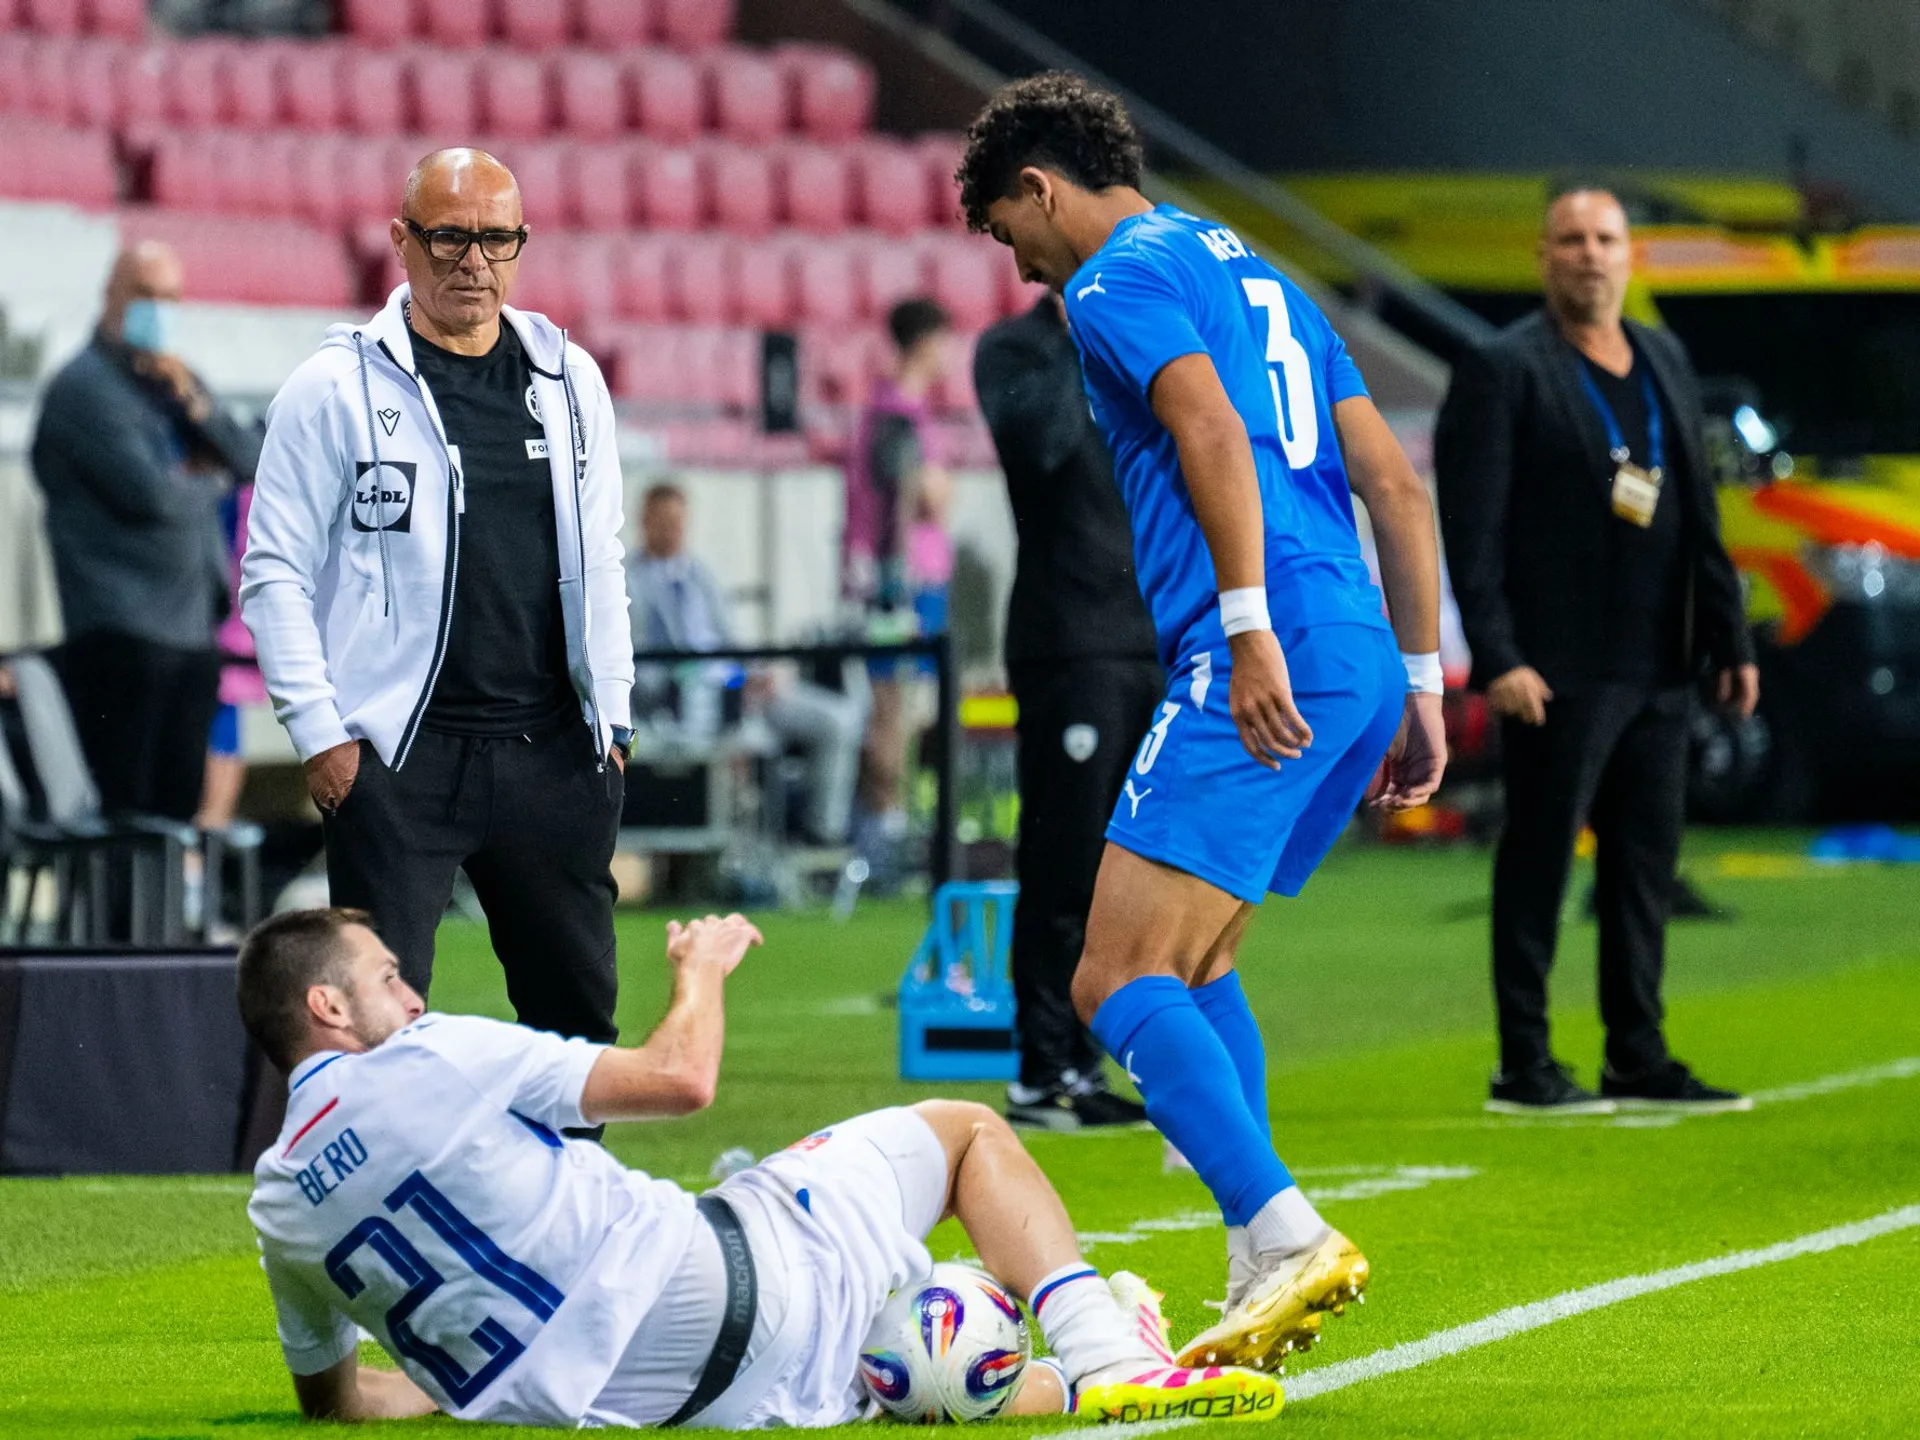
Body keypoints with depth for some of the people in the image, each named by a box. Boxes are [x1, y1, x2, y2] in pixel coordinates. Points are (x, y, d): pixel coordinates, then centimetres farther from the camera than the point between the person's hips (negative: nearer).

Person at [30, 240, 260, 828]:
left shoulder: (172, 380, 21)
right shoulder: (84, 387, -5)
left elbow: (253, 461, 12)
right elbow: (149, 495, -16)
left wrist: (195, 403, -4)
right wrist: (210, 481, 4)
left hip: (193, 626, 8)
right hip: (124, 632, -8)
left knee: (177, 811, 6)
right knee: (121, 816, -9)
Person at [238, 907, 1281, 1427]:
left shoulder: (275, 1209, 9)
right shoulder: (430, 1063, -10)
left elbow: (332, 1397, 21)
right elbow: (681, 1076, -7)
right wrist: (700, 970, 13)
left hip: (609, 1401, 6)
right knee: (967, 1131, 13)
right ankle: (1107, 1356, 1)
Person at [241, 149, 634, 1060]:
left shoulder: (569, 381, 11)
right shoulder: (338, 388, -2)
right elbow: (275, 574, -2)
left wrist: (610, 713, 12)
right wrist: (318, 732, -9)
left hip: (552, 748, 4)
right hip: (396, 754, -4)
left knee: (578, 1010, 9)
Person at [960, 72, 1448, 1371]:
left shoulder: (1122, 276, 0)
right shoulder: (1255, 277, 27)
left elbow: (1213, 436, -18)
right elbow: (1396, 485, 24)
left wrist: (1250, 630, -25)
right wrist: (1421, 684, 23)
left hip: (1264, 665, -9)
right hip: (1361, 660, 9)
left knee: (1117, 983, -11)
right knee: (1191, 967, 20)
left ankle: (1288, 1237, -26)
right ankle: (1262, 1293, 14)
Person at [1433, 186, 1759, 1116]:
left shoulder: (1664, 363, 16)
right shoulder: (1504, 370, -5)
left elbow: (1698, 513, 19)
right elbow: (1470, 527, -10)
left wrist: (1729, 637, 14)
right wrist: (1496, 657, -18)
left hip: (1656, 668, 7)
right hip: (1558, 672, -7)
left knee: (1647, 863, 9)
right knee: (1538, 861, -2)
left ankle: (1638, 1061, 15)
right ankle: (1523, 1066, 2)